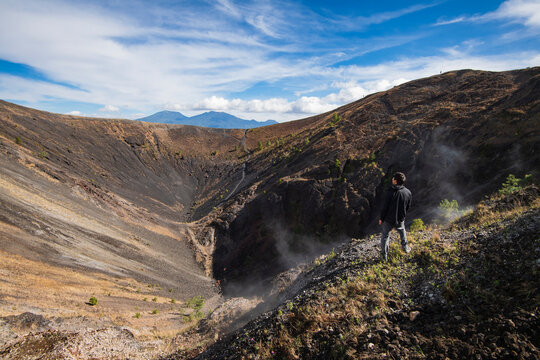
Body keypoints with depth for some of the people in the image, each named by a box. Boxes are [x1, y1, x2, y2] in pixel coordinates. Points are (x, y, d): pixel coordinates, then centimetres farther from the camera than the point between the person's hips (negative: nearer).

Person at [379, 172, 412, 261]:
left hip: (388, 219, -4)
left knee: (385, 236, 15)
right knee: (402, 231, 34)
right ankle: (405, 246, 51)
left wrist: (381, 218, -5)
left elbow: (385, 207, -19)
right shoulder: (408, 192, -11)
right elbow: (408, 207, 2)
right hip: (400, 220, 4)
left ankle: (384, 255, 19)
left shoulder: (391, 192, -27)